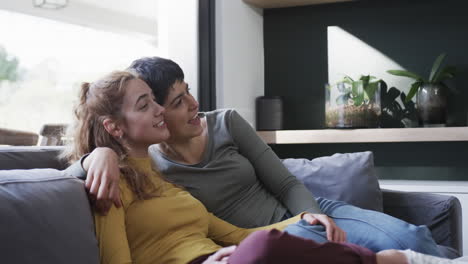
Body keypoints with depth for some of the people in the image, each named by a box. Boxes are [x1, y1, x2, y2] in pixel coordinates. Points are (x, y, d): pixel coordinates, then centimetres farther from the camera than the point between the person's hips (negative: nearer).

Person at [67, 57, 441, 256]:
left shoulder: (226, 122, 0)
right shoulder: (150, 168, -8)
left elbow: (285, 183, 2)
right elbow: (72, 176, -15)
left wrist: (315, 213, -18)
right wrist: (100, 153, -37)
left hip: (303, 214, 4)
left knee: (408, 237, -21)